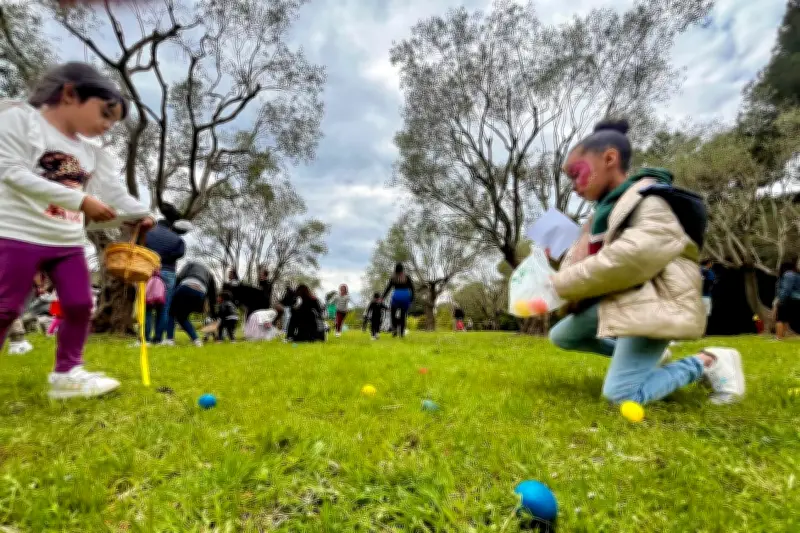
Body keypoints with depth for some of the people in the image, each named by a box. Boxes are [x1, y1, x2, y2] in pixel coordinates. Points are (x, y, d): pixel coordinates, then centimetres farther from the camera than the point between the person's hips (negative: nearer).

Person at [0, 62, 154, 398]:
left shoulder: (93, 153, 12)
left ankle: (67, 373, 17)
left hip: (69, 242, 6)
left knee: (80, 306, 5)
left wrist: (142, 215, -17)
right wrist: (81, 200, -26)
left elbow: (114, 191, 2)